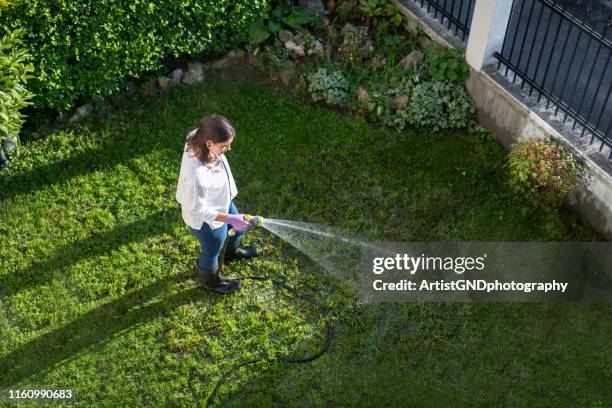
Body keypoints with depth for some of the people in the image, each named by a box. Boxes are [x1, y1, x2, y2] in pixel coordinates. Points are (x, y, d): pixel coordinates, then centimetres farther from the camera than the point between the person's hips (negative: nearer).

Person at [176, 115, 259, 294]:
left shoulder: (197, 140, -24)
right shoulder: (197, 175, -47)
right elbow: (197, 210, -31)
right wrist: (229, 218, -28)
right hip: (207, 220, -7)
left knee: (238, 227, 35)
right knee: (212, 251, 25)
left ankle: (231, 251, 71)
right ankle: (210, 281, 59)